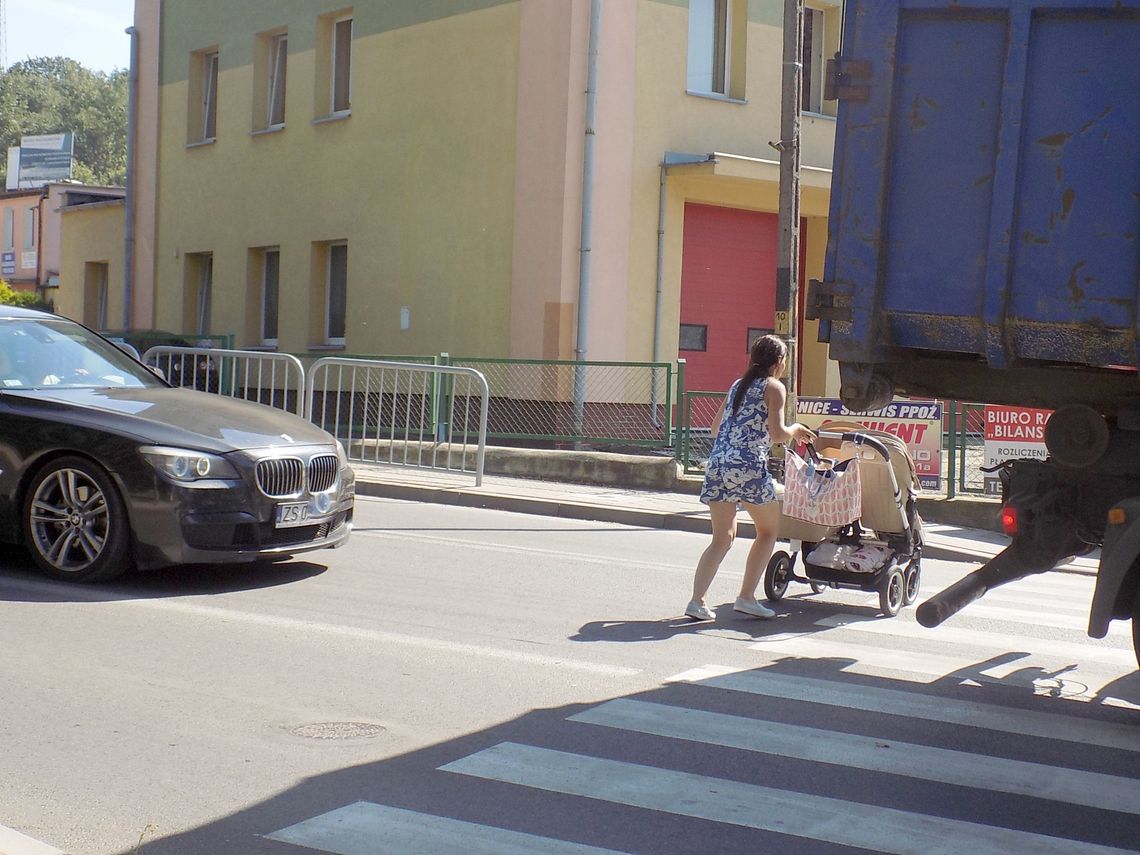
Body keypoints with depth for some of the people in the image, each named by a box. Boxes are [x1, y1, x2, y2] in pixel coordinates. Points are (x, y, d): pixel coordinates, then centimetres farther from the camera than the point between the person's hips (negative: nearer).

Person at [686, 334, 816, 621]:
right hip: (749, 466, -6)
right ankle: (746, 597, 9)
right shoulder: (774, 387, 1)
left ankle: (697, 600, -2)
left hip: (717, 463, 6)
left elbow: (716, 427, 24)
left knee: (722, 538, 11)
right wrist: (795, 430, 11)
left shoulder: (738, 385, 21)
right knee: (768, 531, 13)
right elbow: (777, 433, -9)